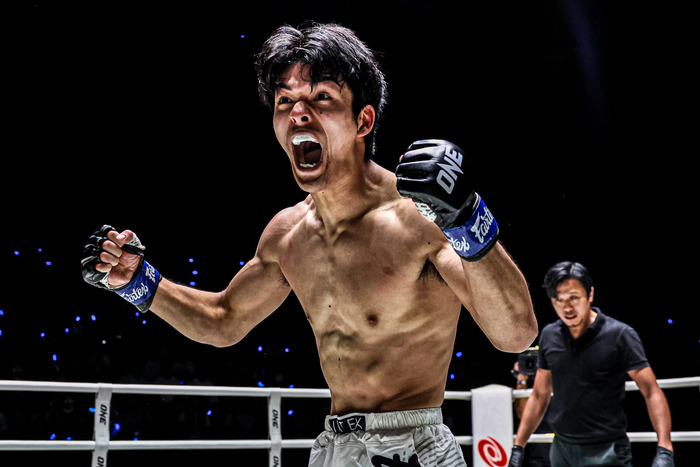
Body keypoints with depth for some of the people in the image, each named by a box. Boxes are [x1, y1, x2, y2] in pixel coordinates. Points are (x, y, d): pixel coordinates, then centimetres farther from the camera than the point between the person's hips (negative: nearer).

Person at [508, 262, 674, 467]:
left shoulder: (619, 335, -10)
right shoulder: (548, 336, 4)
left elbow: (652, 392, -11)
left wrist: (664, 450, -23)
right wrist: (517, 447, 11)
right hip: (560, 450, 4)